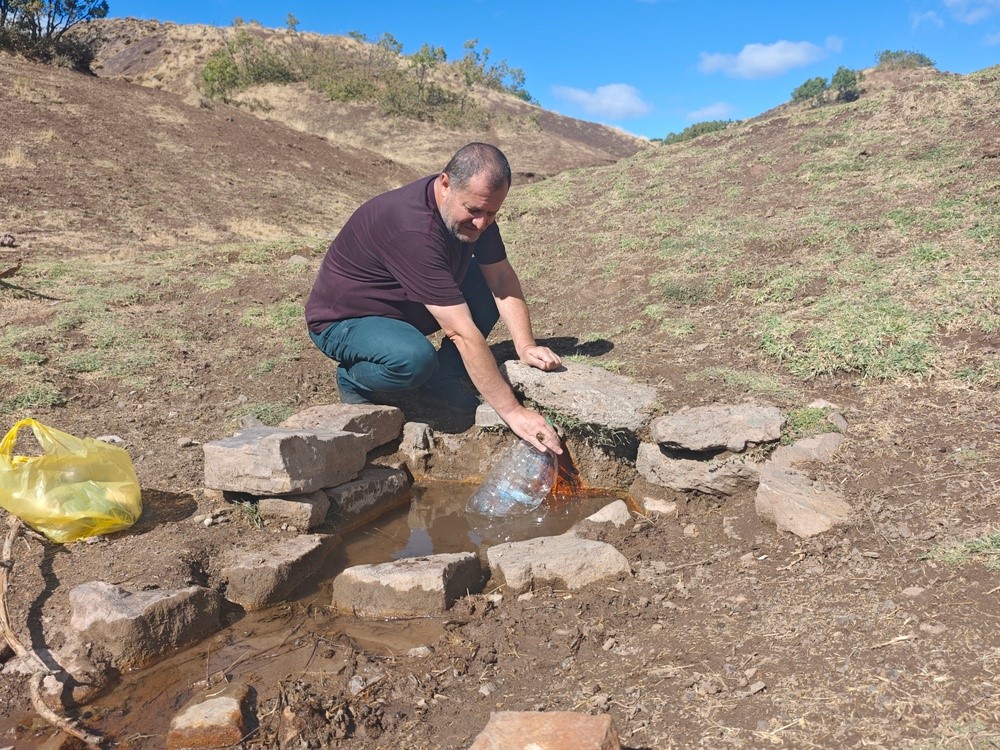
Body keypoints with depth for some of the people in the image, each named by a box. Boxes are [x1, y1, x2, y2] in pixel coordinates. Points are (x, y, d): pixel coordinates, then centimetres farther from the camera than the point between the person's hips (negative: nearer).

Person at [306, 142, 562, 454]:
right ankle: (353, 379, -5)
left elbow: (502, 277, -7)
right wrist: (512, 411, -38)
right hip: (342, 321, -8)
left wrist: (526, 346, -22)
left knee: (489, 288, -10)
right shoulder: (413, 230, -37)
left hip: (403, 308, 8)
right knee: (414, 359, -38)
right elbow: (461, 332, -40)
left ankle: (442, 378, 0)